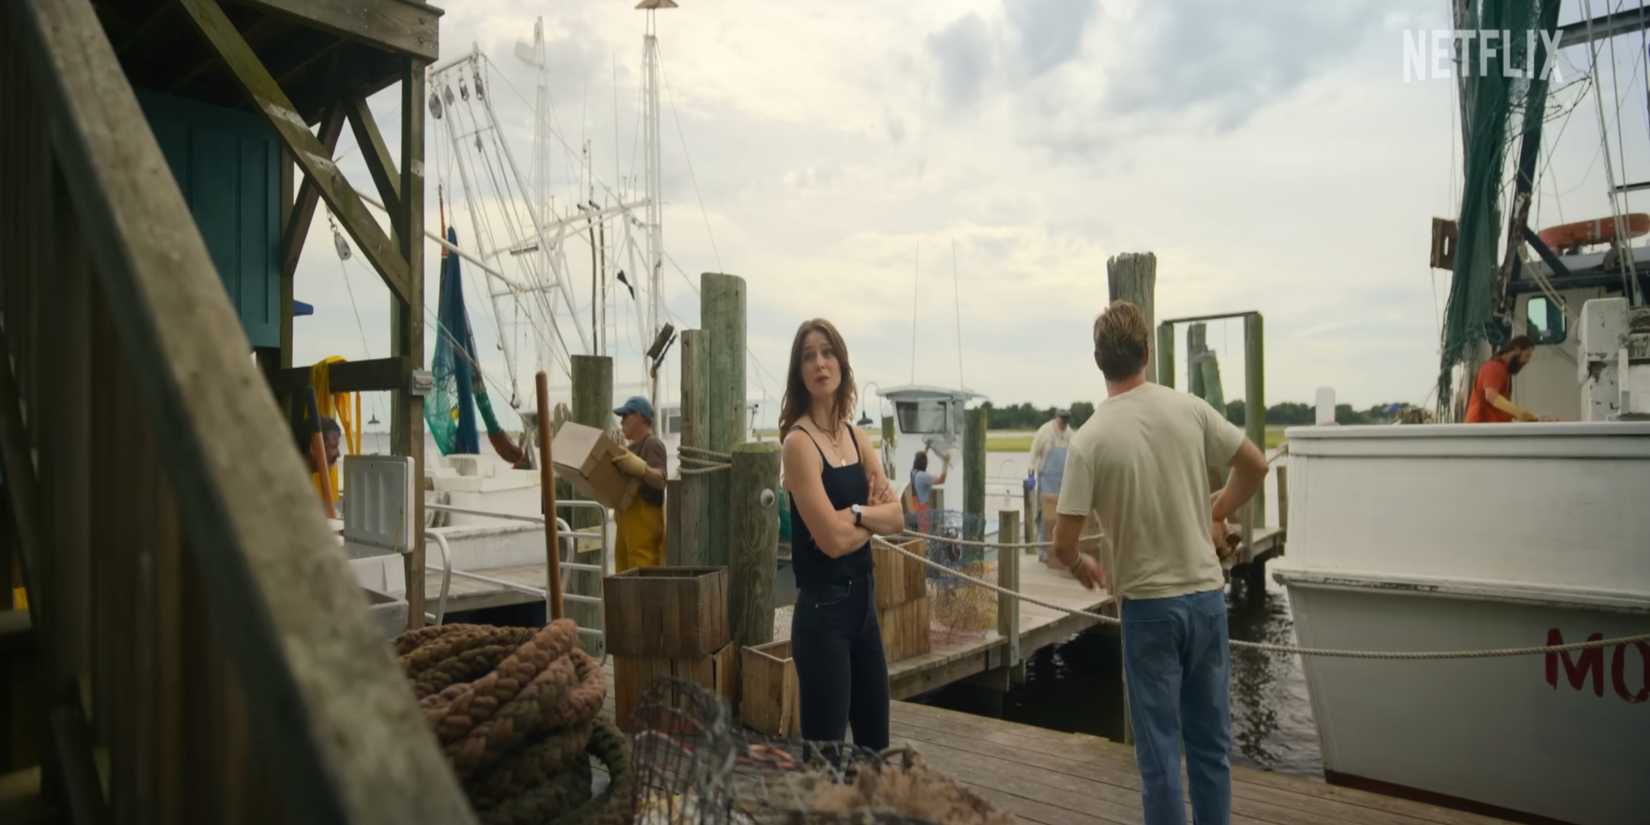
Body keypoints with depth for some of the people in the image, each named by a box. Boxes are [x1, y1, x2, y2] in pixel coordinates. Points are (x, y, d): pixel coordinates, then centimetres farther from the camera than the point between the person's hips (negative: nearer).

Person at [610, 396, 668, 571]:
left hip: (645, 518, -10)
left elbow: (660, 480, -22)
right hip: (627, 516, 10)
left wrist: (641, 468, -39)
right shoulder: (631, 447, 21)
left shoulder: (653, 445, -10)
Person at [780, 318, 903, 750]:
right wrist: (874, 516, -4)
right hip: (823, 607, -8)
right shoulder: (800, 442, -14)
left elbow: (897, 517, 3)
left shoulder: (856, 437, 8)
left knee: (875, 741, 19)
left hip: (863, 599, 8)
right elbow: (833, 539, -21)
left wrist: (857, 512, -15)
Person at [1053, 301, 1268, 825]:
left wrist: (1080, 566, 9)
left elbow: (1063, 544, -14)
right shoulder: (1190, 409, -4)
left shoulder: (1090, 439, -14)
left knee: (1160, 748, 8)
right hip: (1207, 594, 4)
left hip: (1149, 604, -4)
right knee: (1211, 742, 18)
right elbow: (1256, 467, 7)